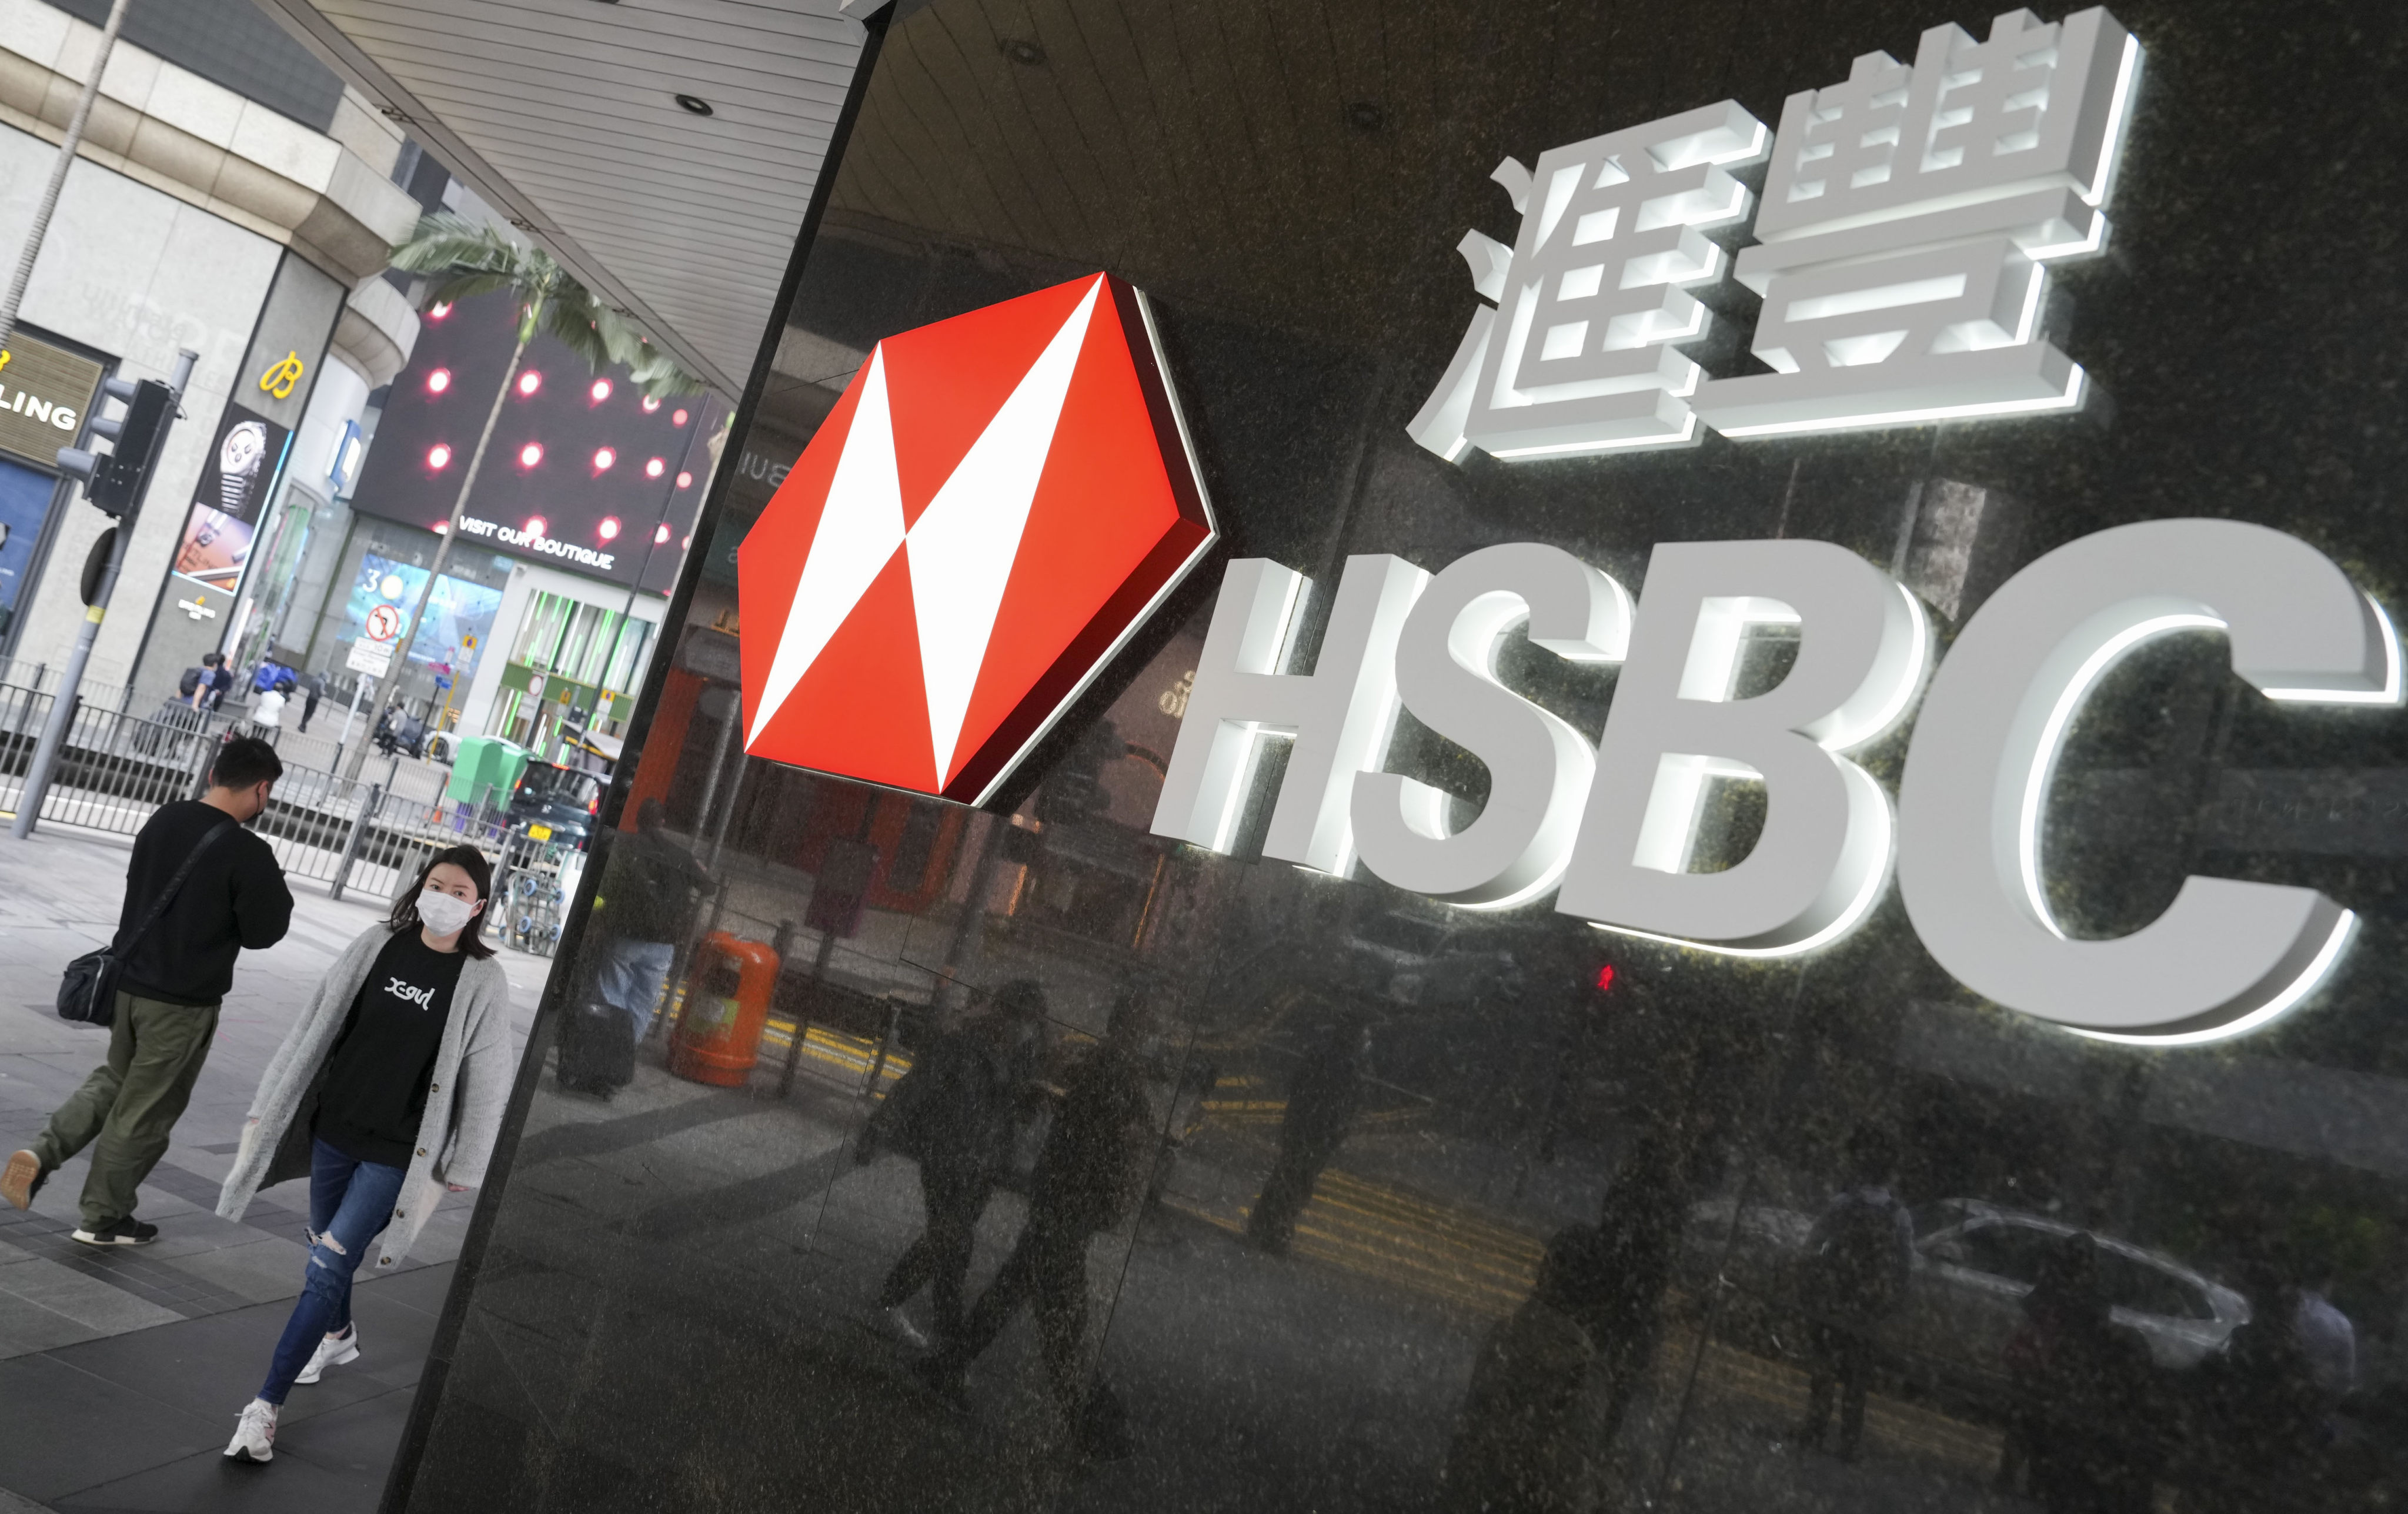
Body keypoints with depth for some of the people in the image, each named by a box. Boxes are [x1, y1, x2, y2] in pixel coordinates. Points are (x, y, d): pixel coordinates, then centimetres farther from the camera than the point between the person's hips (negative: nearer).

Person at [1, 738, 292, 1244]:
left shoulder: (163, 820, 0)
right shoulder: (248, 854, -21)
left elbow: (141, 886, 15)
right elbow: (263, 932, -15)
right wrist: (277, 891, 4)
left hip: (130, 980, 6)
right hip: (184, 1002, -6)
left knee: (115, 1079, 27)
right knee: (146, 1111, 9)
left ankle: (41, 1155, 8)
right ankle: (103, 1218, 22)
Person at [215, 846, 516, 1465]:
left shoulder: (483, 982, -11)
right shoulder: (378, 944, -2)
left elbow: (486, 1081, -6)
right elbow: (314, 1026, 5)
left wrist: (464, 1166, -2)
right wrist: (270, 1105, 8)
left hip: (396, 1153, -4)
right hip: (333, 1130, 4)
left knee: (327, 1269, -8)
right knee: (326, 1244, 22)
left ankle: (265, 1408, 0)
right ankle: (338, 1335, 50)